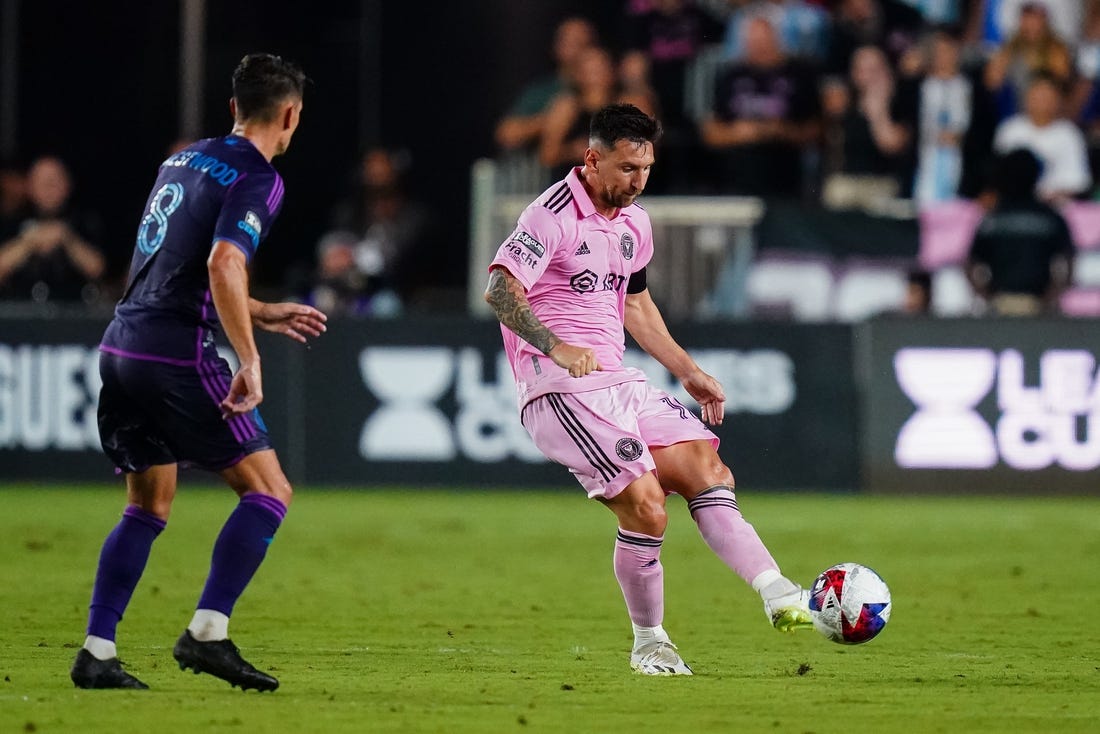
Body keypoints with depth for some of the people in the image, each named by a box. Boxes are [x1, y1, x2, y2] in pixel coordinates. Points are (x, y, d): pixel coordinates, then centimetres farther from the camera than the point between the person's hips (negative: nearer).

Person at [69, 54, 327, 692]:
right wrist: (249, 362, -23)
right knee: (269, 493, -2)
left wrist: (264, 315, 33)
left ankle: (97, 652, 12)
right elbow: (223, 266, -24)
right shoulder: (258, 179, -8)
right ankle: (208, 633, -11)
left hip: (123, 347, 8)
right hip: (180, 356, -8)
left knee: (149, 507, 18)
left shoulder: (185, 159, 18)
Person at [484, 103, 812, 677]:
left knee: (707, 469, -6)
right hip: (563, 389, -9)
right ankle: (649, 645, 1)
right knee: (646, 507, -15)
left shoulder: (633, 223, 15)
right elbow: (500, 290, -22)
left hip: (619, 382, 9)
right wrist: (556, 347, -35)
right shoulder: (554, 215, -12)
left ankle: (777, 594, -12)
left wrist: (687, 370, 26)